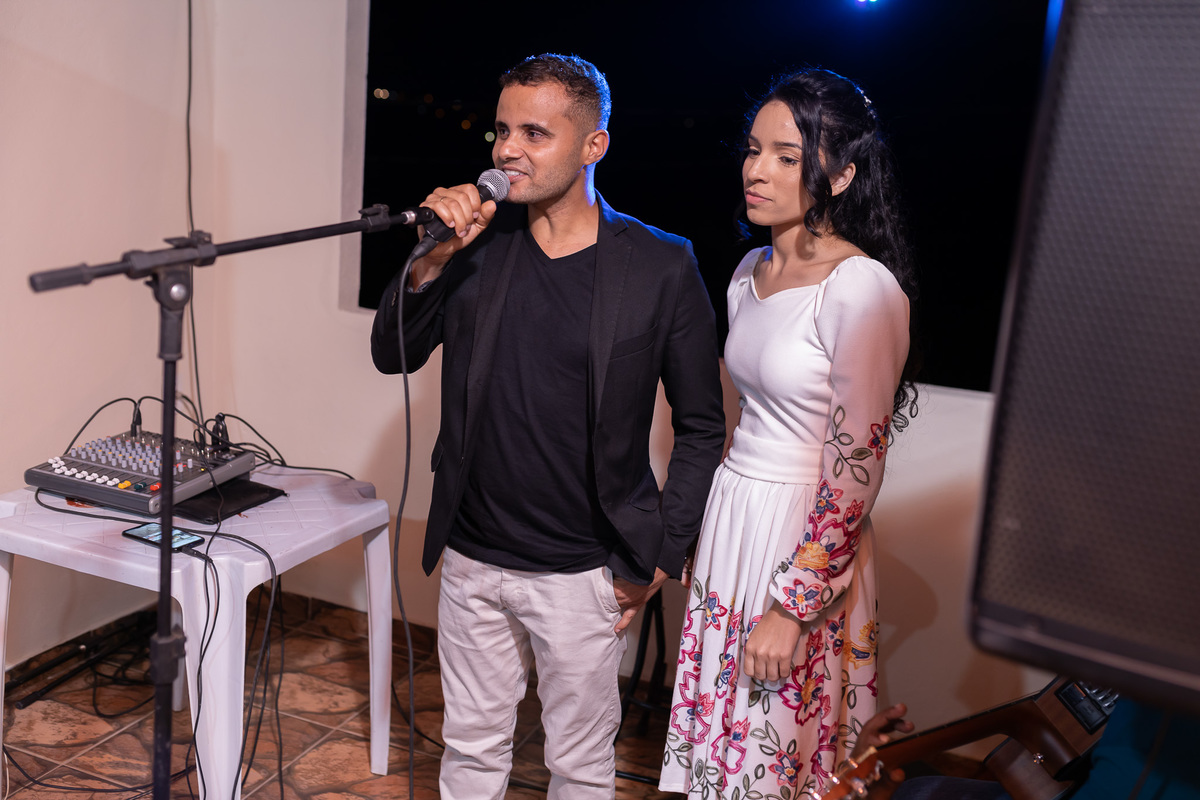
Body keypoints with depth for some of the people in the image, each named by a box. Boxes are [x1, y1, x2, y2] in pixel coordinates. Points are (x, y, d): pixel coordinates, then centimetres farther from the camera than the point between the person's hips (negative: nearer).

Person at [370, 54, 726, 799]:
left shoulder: (662, 267, -11)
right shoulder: (479, 240, -2)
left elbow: (702, 426, -4)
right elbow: (393, 354, 1)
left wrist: (660, 558, -5)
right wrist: (433, 258, -15)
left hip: (583, 574, -3)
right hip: (473, 559, 3)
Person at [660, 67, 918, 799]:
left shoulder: (863, 288, -18)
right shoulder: (752, 271, 7)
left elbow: (856, 469, -19)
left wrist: (791, 608, -18)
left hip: (808, 544, -7)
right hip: (731, 519, 7)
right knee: (721, 738, 16)